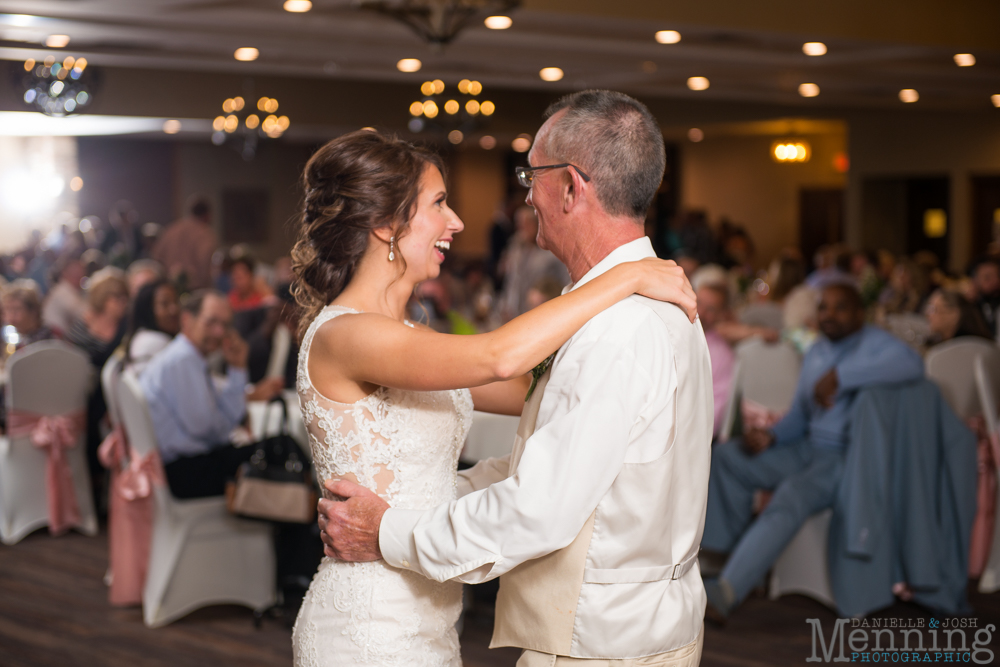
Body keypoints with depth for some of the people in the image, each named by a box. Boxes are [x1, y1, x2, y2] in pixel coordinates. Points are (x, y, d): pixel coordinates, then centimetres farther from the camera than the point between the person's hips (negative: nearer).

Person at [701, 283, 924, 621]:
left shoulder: (874, 344, -8)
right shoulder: (815, 353, 17)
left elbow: (911, 363, -32)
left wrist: (839, 376, -31)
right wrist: (770, 437, 0)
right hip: (810, 449, 9)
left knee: (792, 494, -35)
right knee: (725, 457, 0)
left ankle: (728, 591, -42)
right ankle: (730, 549, -1)